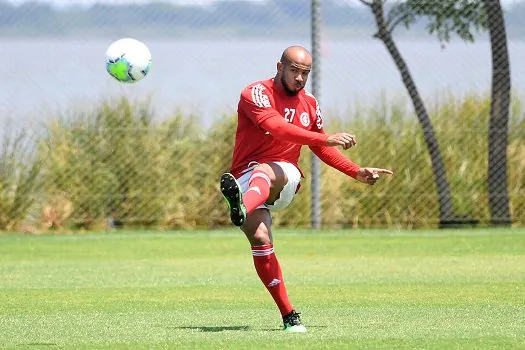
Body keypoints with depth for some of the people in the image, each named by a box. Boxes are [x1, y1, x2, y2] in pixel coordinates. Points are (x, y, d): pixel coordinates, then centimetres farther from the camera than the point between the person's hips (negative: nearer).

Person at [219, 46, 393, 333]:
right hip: (245, 180, -2)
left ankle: (242, 210, -73)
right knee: (260, 239, -25)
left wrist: (357, 173, 22)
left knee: (264, 172, -36)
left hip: (285, 178, 2)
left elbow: (322, 149, 29)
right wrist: (327, 139, -30)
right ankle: (289, 316, -21)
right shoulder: (257, 94, -5)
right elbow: (275, 127, -23)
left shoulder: (309, 104, 15)